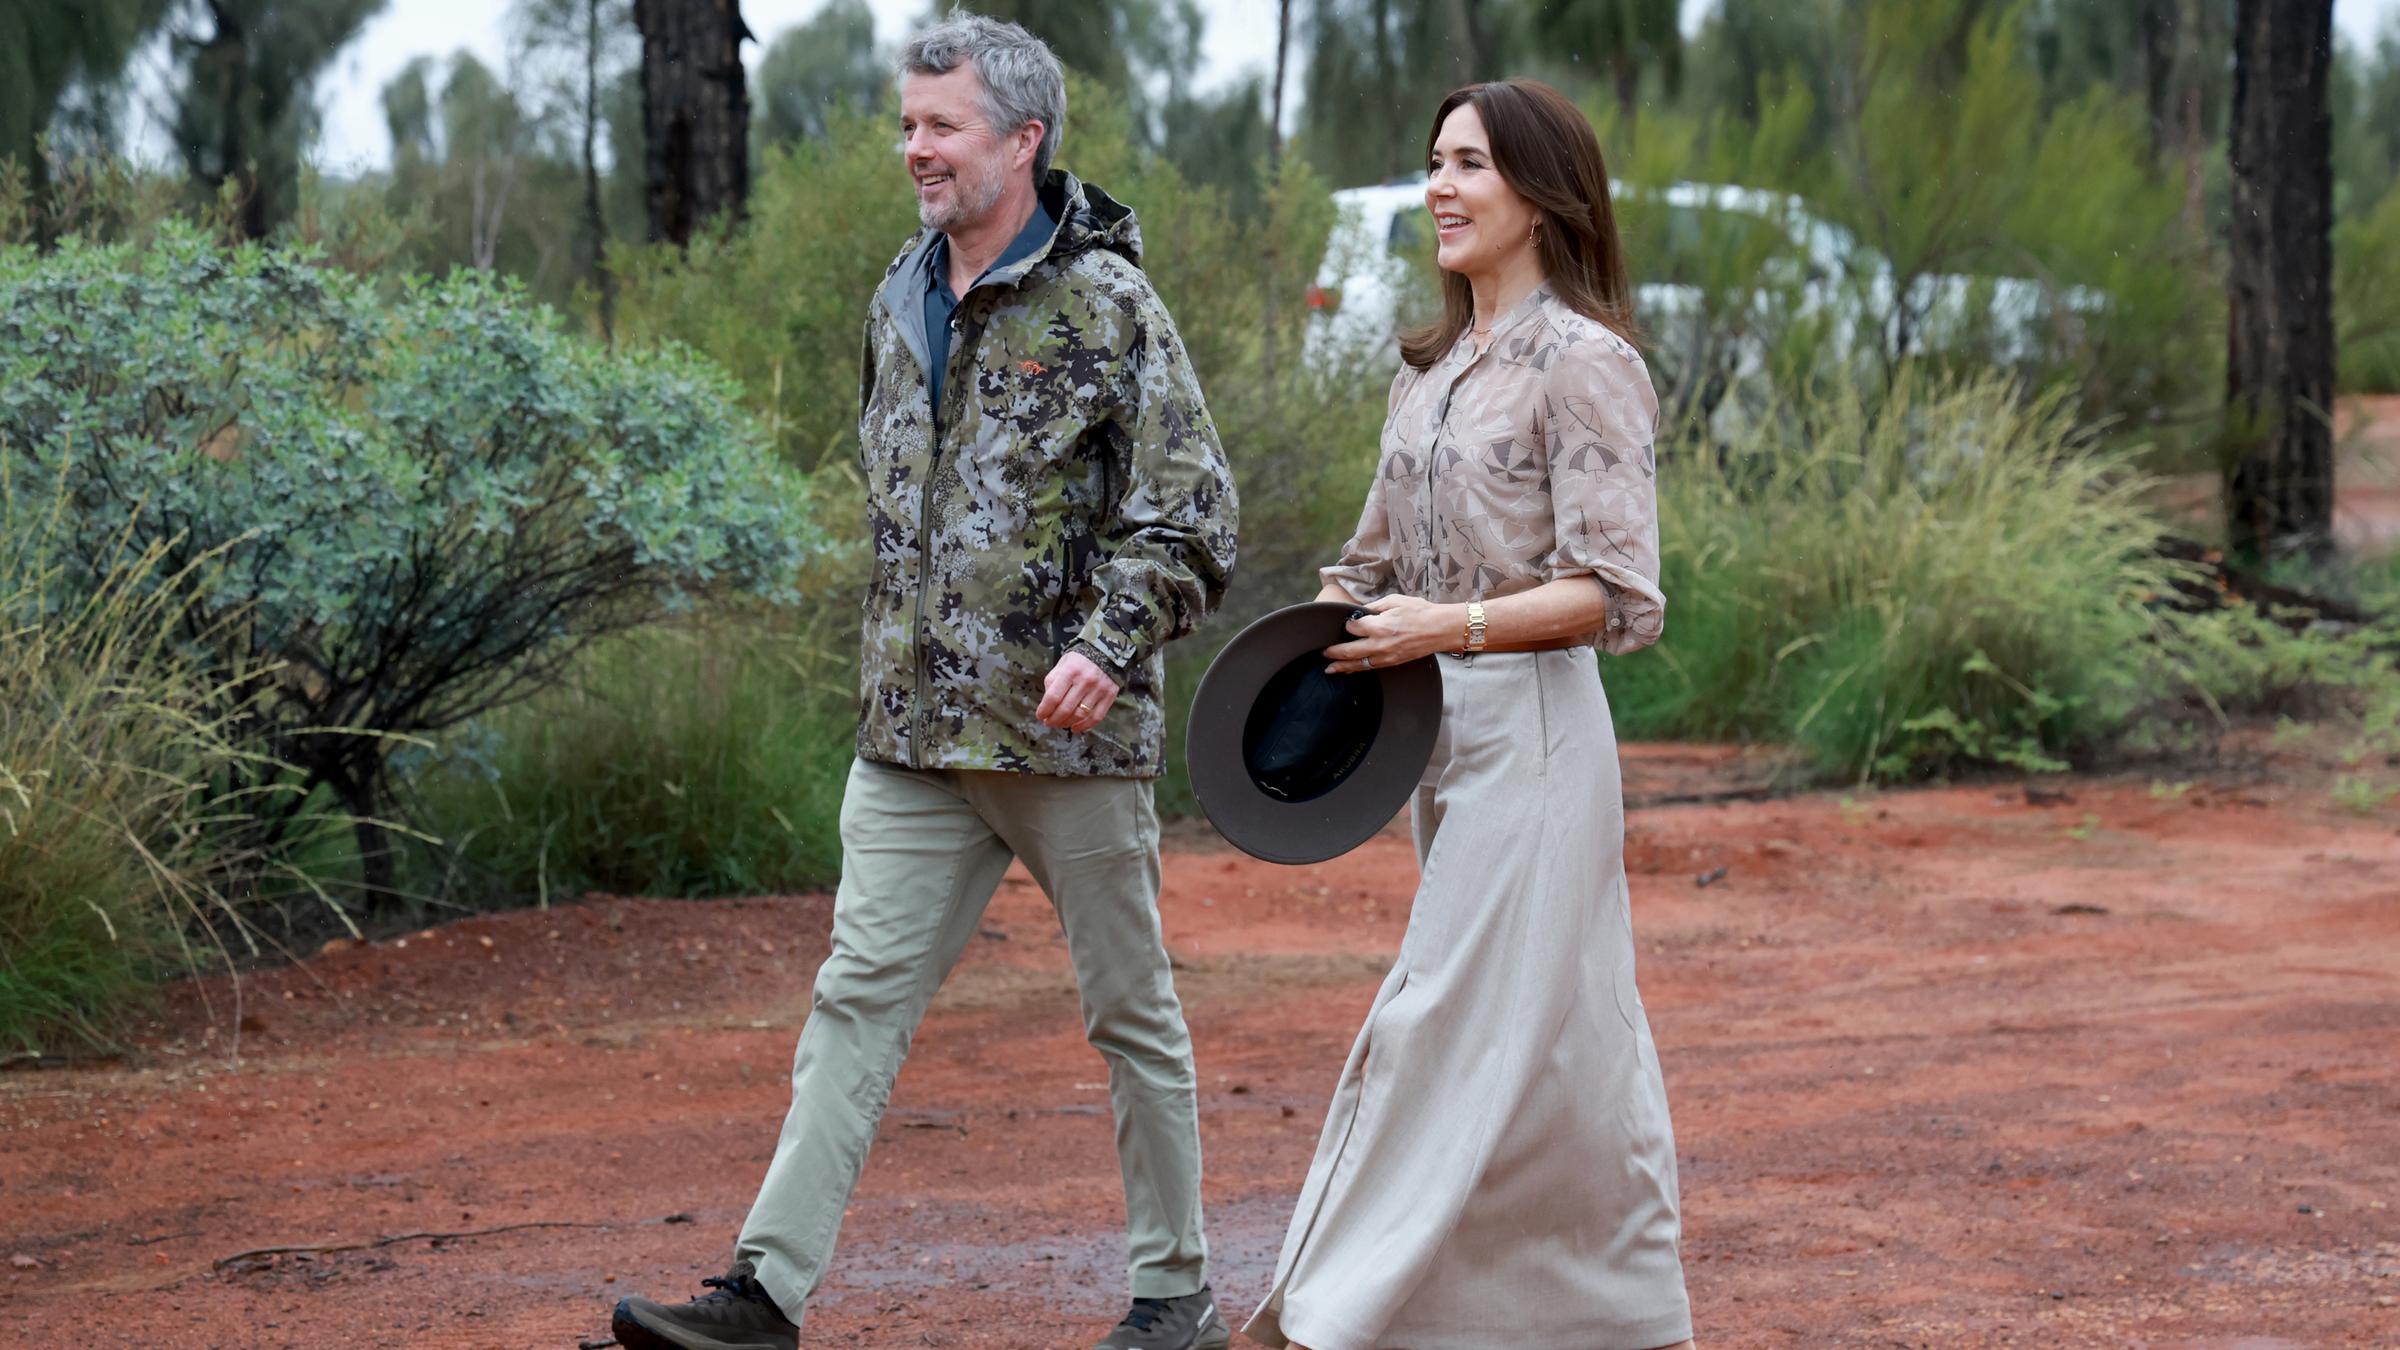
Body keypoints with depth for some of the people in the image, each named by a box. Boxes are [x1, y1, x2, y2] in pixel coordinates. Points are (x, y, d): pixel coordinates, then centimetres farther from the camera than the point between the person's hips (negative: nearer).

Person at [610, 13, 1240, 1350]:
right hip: (914, 737, 6)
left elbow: (1190, 509, -11)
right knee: (858, 997, 0)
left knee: (1131, 1009, 7)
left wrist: (1111, 641, -23)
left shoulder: (1105, 303, -9)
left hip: (1068, 734, -6)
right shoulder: (902, 302, 12)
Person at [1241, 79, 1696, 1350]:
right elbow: (1382, 554, 21)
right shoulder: (1429, 369, 13)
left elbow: (1615, 591, -15)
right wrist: (1321, 633, 2)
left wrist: (1451, 627, -22)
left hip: (1529, 724, -8)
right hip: (1439, 730, 8)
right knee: (1555, 1037, 12)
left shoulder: (1582, 365, -10)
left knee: (1451, 1022, -7)